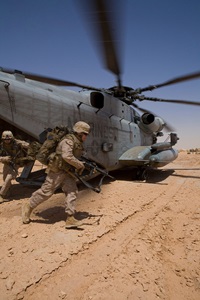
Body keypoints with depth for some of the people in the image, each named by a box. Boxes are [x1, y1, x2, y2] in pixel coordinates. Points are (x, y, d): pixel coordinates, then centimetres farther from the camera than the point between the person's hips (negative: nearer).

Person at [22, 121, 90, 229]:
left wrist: (79, 166, 10)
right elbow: (67, 156, -33)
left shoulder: (78, 143, 12)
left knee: (72, 191, -3)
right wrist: (80, 165, -23)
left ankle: (70, 219, -2)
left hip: (67, 171, 9)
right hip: (57, 170, -9)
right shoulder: (68, 141, -19)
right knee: (46, 191, 0)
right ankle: (28, 207, 23)